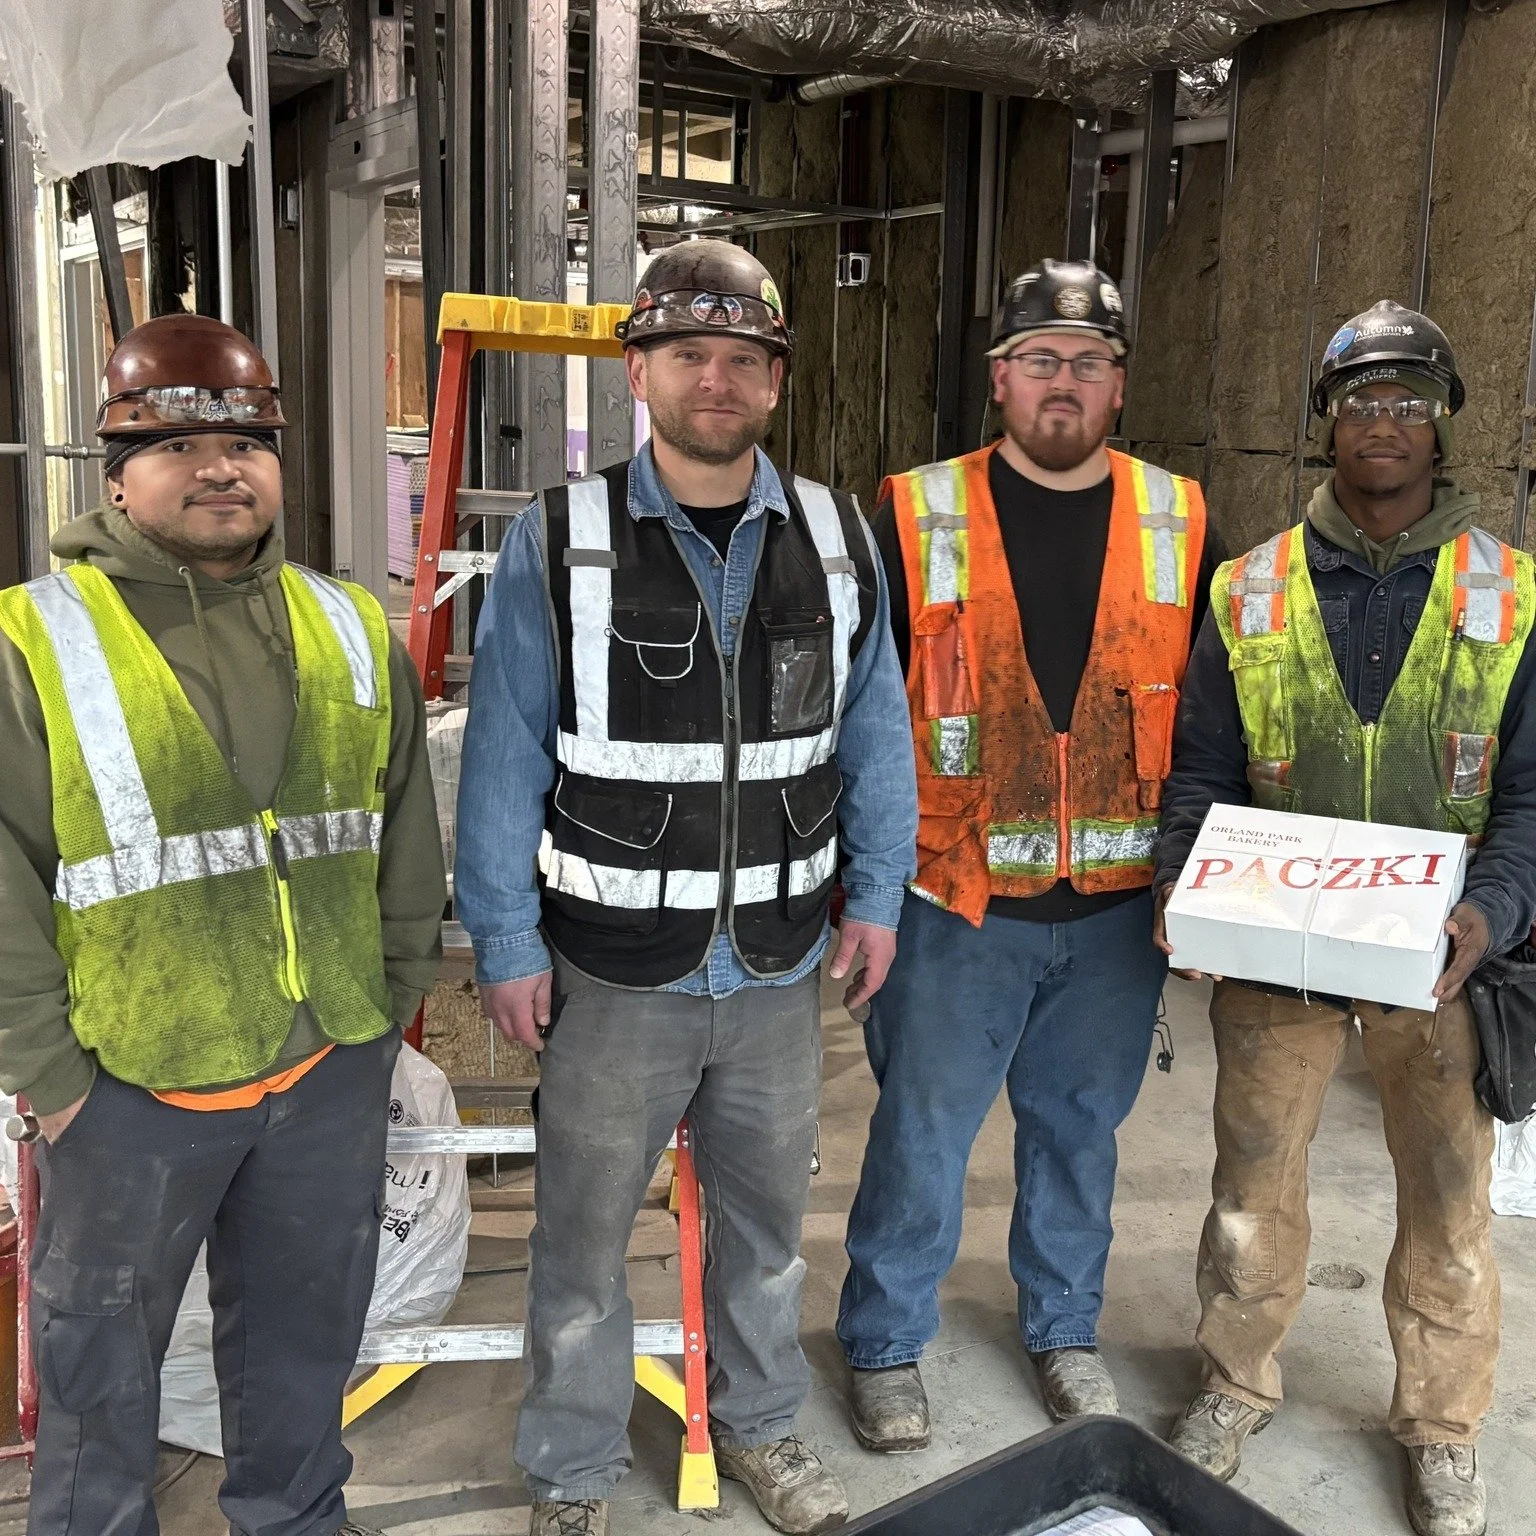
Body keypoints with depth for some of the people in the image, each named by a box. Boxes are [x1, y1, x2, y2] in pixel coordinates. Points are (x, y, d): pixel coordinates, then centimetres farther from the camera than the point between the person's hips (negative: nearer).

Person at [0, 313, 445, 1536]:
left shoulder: (350, 629, 3)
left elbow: (406, 830, 9)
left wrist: (397, 992, 9)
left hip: (332, 1068, 4)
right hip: (127, 1088, -3)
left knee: (306, 1331, 22)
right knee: (100, 1355, 17)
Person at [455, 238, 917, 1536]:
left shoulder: (836, 541, 2)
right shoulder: (560, 545, -8)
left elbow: (876, 734, 7)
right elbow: (505, 758, -7)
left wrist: (875, 893, 4)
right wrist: (506, 943, -8)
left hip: (779, 966, 3)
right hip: (613, 973, -3)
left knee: (767, 1215, 21)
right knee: (584, 1235, 11)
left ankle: (760, 1426, 44)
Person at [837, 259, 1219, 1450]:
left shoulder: (1176, 522, 3)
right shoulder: (921, 516, -5)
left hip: (1119, 906, 3)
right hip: (962, 899, -2)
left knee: (1080, 1125, 18)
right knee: (923, 1129, 8)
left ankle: (1066, 1328, 40)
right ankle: (886, 1344, 30)